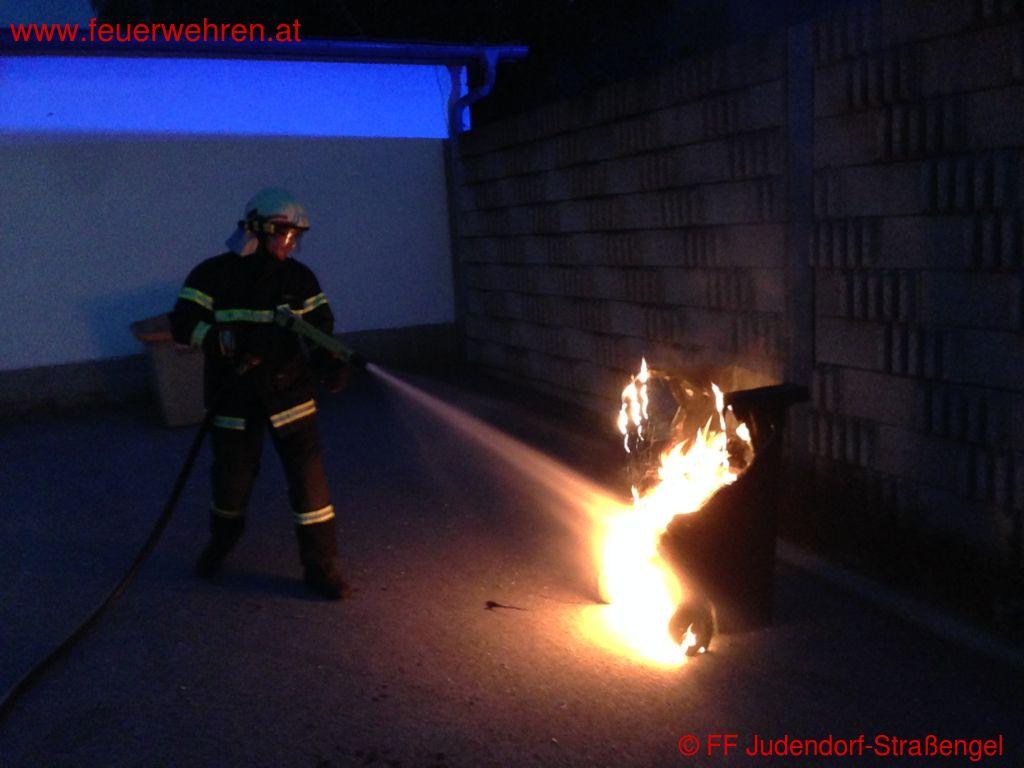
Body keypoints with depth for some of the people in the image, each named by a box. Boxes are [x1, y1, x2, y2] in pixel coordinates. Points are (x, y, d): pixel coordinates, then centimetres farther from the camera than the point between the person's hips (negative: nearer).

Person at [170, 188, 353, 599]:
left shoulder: (299, 277, 1)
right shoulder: (213, 275, -4)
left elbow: (321, 328, 3)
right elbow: (183, 324, -10)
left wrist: (330, 362, -18)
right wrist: (226, 340, -29)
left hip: (290, 396, 1)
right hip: (233, 399, 0)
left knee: (309, 478, -5)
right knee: (232, 480, 14)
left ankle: (320, 567, 8)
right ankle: (220, 544, 45)